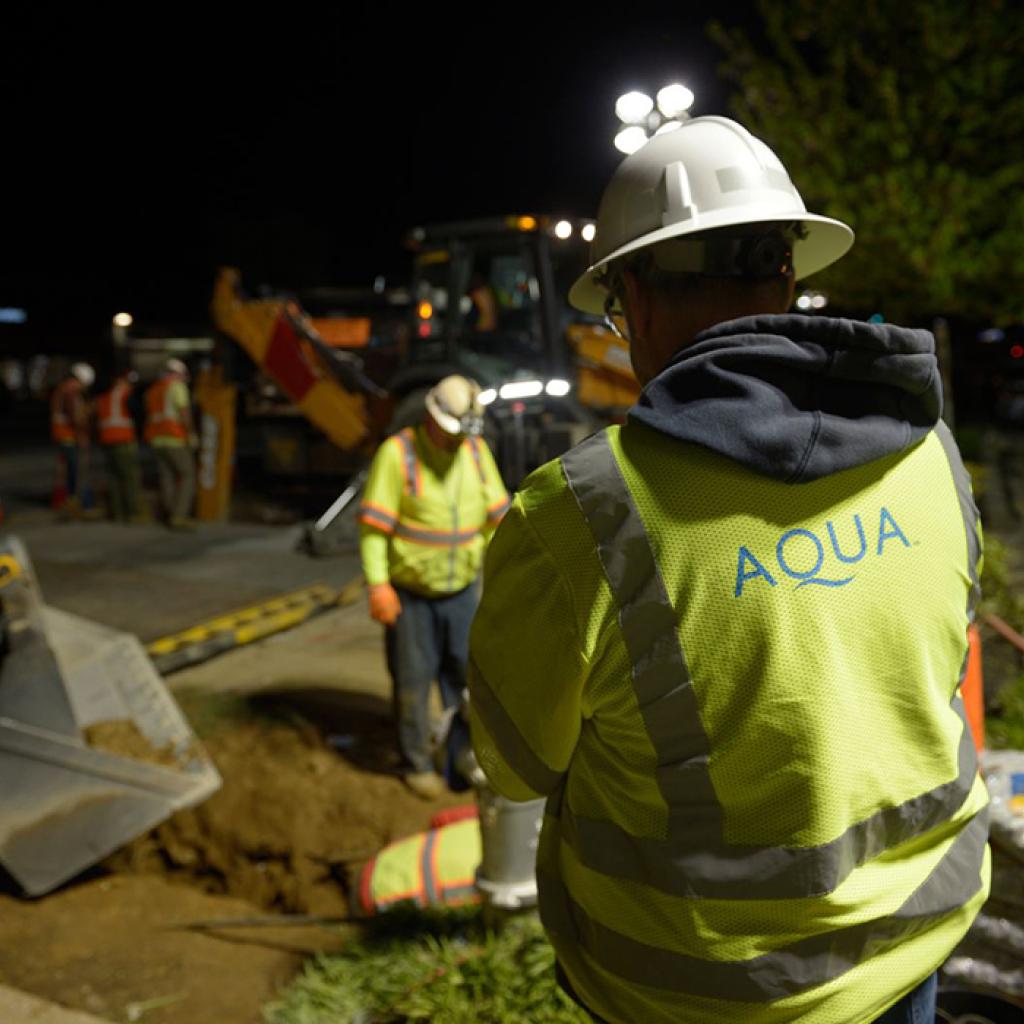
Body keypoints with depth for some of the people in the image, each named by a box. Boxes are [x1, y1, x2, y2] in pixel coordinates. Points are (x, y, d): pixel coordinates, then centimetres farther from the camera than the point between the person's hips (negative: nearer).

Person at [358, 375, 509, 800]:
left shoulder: (476, 450, 2)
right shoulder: (397, 453, -13)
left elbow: (496, 516, 11)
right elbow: (373, 525, -12)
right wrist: (377, 585, -18)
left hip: (462, 590, 4)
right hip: (410, 593, -4)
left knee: (468, 675, 9)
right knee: (413, 680, 6)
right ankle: (417, 764, 22)